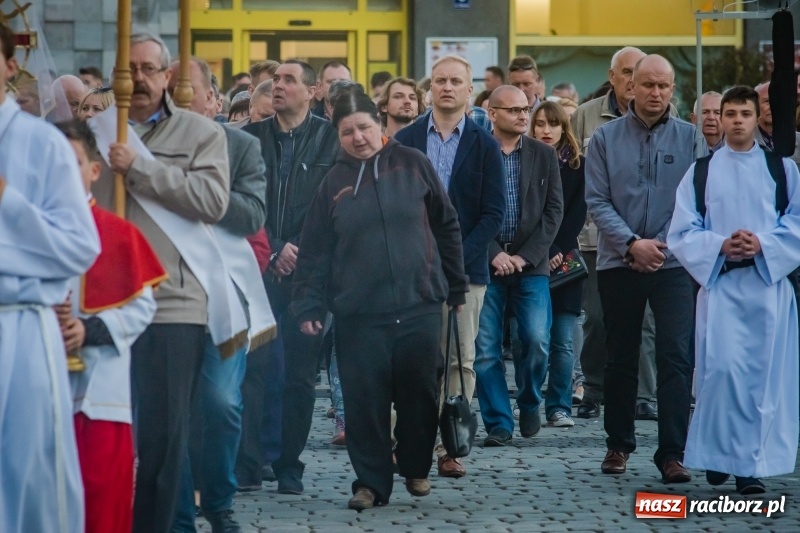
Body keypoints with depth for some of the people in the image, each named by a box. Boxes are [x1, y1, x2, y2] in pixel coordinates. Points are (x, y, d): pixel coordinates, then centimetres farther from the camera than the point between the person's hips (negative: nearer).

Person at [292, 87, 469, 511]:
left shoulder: (411, 165, 3)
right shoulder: (333, 182, 4)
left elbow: (446, 226, 9)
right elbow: (314, 251, 4)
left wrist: (456, 285, 10)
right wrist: (307, 306, -2)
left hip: (419, 305, 0)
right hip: (359, 313, 0)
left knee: (418, 393, 7)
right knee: (365, 400, -2)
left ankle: (416, 468, 26)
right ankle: (371, 481, 7)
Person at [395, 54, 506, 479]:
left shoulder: (484, 145, 5)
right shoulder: (405, 140, 9)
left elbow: (493, 212, 1)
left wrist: (459, 257, -10)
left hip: (465, 268, 0)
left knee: (460, 360, -1)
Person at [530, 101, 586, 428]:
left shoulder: (578, 166, 9)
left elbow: (577, 214, 3)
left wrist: (559, 251, -8)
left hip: (564, 261, 1)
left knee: (562, 340, -2)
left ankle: (559, 407, 2)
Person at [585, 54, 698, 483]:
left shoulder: (689, 138, 2)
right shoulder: (606, 138, 3)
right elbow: (597, 201, -1)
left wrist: (664, 245, -11)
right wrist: (632, 244, -13)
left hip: (673, 262, -1)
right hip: (619, 262, 1)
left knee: (675, 358, -9)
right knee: (620, 359, 11)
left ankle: (672, 452, -7)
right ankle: (619, 444, 24)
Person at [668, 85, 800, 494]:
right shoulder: (701, 172, 10)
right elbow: (682, 233, 4)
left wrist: (763, 244, -13)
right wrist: (720, 245, -13)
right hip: (719, 282, -1)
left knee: (763, 373, -2)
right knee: (723, 368, -12)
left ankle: (751, 463, 4)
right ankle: (720, 452, 5)